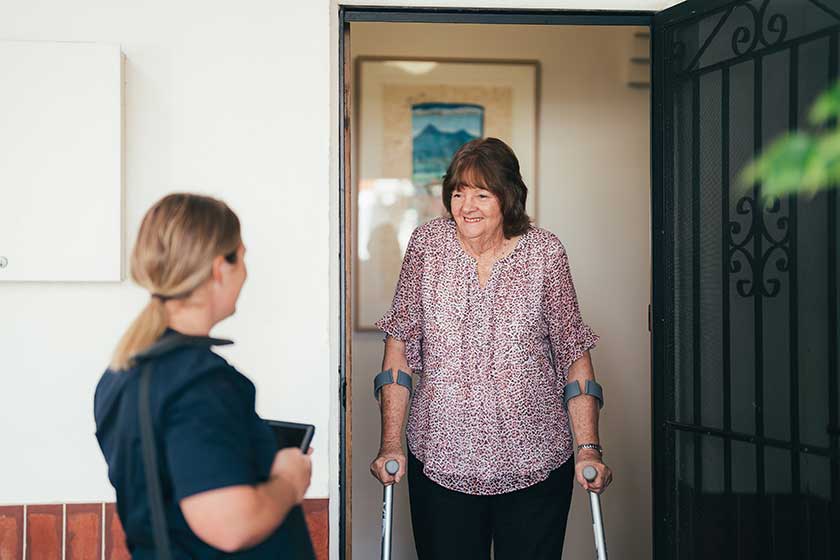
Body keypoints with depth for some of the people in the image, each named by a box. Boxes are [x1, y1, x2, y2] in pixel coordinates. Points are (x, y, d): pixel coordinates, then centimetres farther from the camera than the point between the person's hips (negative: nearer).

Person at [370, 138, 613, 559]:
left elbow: (574, 353, 2)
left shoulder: (545, 253, -2)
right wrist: (391, 444, -2)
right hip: (441, 460, 0)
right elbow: (400, 343, 2)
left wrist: (589, 449, -5)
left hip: (536, 462, 0)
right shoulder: (427, 244, 0)